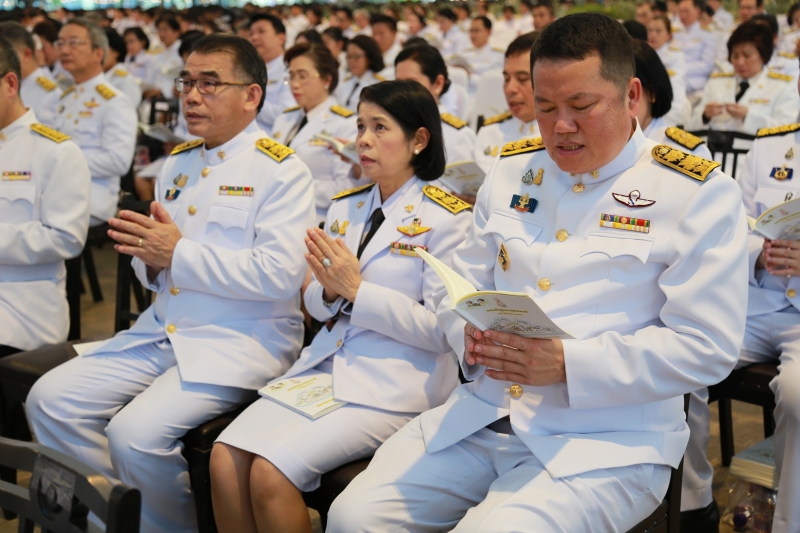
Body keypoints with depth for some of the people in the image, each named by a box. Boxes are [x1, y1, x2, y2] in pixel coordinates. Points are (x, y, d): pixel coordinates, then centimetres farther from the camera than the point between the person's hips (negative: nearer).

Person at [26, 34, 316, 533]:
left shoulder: (281, 170, -7)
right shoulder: (178, 163, 16)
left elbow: (281, 275, -20)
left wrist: (179, 254, -16)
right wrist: (149, 259, -3)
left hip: (241, 341, -8)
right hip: (161, 330, 8)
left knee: (136, 434, -26)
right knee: (51, 400, -5)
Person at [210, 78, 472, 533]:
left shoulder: (446, 218, -6)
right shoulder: (345, 208, 14)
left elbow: (441, 331, -11)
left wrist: (356, 289, -15)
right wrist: (329, 291, -6)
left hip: (396, 385, -6)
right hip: (324, 365, 6)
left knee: (271, 472, -24)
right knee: (225, 457, -16)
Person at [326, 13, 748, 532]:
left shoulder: (700, 193, -4)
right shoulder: (512, 170, 13)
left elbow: (706, 347, -9)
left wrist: (569, 363, -20)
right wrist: (471, 333, -7)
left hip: (607, 442, -4)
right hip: (482, 413, 5)